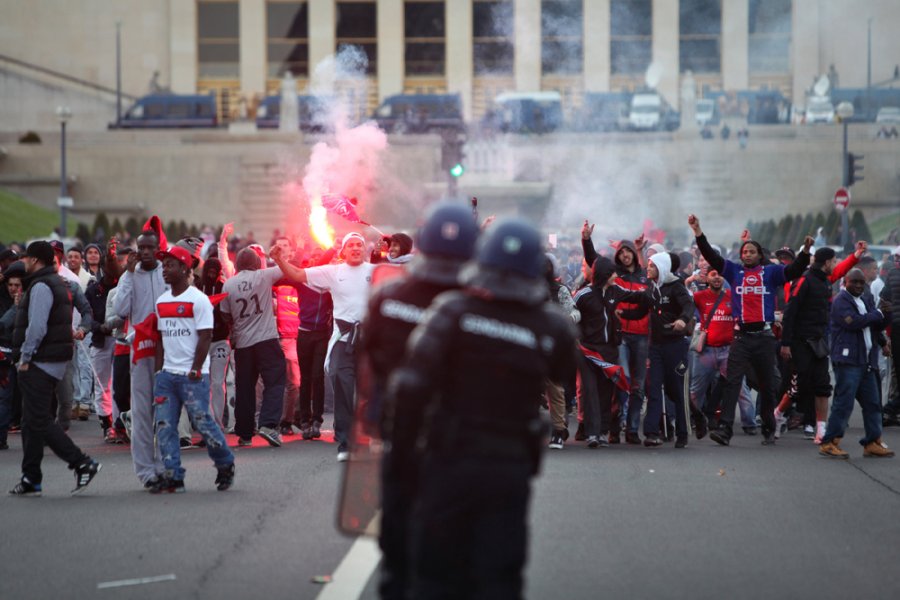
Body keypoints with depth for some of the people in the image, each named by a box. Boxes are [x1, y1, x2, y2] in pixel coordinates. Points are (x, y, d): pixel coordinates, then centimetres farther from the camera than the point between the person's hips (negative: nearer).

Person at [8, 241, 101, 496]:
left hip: (40, 362, -10)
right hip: (55, 360, 10)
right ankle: (31, 480, 14)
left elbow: (37, 327, -22)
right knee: (33, 421, 12)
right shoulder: (58, 284, 17)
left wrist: (25, 357, -14)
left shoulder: (41, 286, -14)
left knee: (39, 420, -9)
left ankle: (82, 464, -13)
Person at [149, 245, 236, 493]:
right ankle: (173, 477, 2)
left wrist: (194, 371, -16)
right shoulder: (162, 301, 14)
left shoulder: (198, 299, -7)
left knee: (203, 421, -5)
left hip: (193, 375, -7)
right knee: (164, 425, -1)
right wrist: (159, 370, 10)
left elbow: (205, 337, -11)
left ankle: (225, 465, 16)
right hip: (166, 374, 7)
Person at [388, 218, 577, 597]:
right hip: (512, 469, 1)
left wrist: (402, 443, -2)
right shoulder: (551, 327, -4)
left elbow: (414, 383, -13)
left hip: (450, 462, -1)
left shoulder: (453, 312, -8)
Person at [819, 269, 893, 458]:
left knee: (872, 403, 9)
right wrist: (877, 314, -8)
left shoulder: (866, 301, 21)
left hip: (866, 361, 8)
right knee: (843, 402, -11)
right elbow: (853, 322, -21)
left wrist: (884, 315, -1)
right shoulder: (841, 301, -5)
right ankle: (829, 443, -8)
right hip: (848, 360, -8)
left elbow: (878, 326, 20)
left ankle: (872, 443, 15)